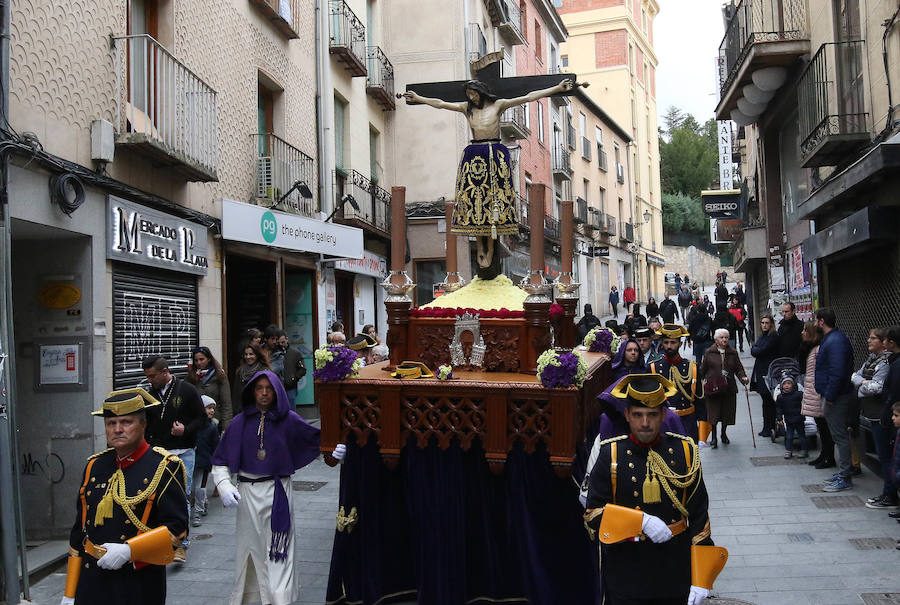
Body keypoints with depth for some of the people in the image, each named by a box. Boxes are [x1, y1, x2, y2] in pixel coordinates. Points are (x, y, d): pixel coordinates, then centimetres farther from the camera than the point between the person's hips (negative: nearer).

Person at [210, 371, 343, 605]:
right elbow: (220, 460, 5)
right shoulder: (240, 422, 2)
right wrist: (224, 487, -9)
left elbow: (316, 438, 1)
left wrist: (333, 447, -20)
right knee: (249, 544, 13)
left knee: (277, 548, -3)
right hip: (247, 492, 2)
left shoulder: (288, 420, -2)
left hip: (278, 492, -2)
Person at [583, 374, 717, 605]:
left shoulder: (684, 450, -1)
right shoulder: (611, 454, -5)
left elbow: (700, 517, 1)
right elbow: (593, 516, -7)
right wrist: (641, 522, -20)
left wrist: (700, 580, -2)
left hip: (676, 575, 1)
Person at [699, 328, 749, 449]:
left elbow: (738, 368, 6)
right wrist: (700, 380, -5)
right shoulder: (709, 353, 1)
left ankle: (724, 433, 32)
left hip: (729, 388, 3)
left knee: (727, 412, 9)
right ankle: (713, 437, 10)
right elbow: (702, 369, 3)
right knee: (713, 413, -4)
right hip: (712, 387, -3)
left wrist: (743, 377, -11)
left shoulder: (733, 353, 8)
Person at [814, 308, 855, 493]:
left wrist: (830, 396, -21)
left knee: (840, 436, -5)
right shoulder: (830, 338, 14)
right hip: (833, 396, 11)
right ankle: (843, 472, 25)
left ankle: (845, 478, 0)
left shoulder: (836, 341, -20)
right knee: (839, 435, 16)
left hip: (836, 398, -11)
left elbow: (837, 373, -27)